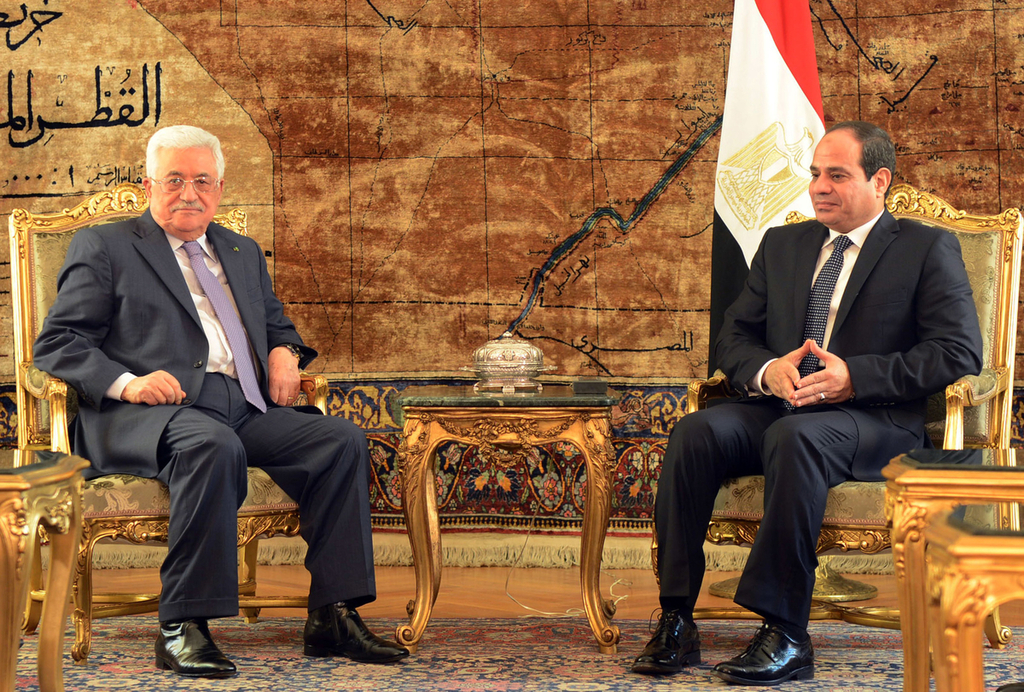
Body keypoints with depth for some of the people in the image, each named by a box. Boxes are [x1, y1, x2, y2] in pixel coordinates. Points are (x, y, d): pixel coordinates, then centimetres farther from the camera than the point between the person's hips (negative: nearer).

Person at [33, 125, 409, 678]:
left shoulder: (243, 253, 28)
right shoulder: (102, 248, 11)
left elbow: (275, 321, 38)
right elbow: (56, 345, 3)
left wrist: (284, 350, 12)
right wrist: (125, 382, -15)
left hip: (245, 409, 6)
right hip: (150, 412, -6)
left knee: (343, 441, -18)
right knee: (214, 445, -38)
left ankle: (333, 616, -17)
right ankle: (182, 629, -33)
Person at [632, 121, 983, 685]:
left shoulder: (928, 250, 7)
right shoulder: (782, 245, 23)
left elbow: (960, 353, -5)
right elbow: (733, 337, 19)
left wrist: (855, 376, -16)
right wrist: (767, 371, -6)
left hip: (874, 421, -5)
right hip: (776, 407, 5)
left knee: (795, 437, -38)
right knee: (695, 433, -26)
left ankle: (785, 635, -36)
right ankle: (676, 622, -26)